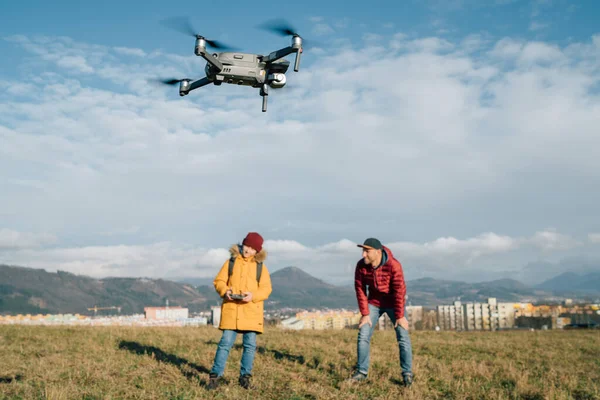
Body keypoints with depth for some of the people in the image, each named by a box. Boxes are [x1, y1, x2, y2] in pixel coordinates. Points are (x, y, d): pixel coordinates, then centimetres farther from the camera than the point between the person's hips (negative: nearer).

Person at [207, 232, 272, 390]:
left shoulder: (260, 266, 6)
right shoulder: (231, 262, 7)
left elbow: (266, 289, 1)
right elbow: (219, 281, 7)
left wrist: (253, 295, -18)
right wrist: (225, 291, -14)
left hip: (251, 311, 1)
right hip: (231, 309, -1)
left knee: (250, 344, 3)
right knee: (225, 342, -3)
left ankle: (245, 377, 14)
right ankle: (216, 375, 5)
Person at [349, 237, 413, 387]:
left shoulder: (393, 265, -29)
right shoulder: (361, 265, -18)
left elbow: (400, 291, -25)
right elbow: (360, 289, -10)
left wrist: (400, 316, -22)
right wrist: (364, 314, -11)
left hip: (393, 303, -3)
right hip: (374, 303, 3)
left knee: (403, 337, -8)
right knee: (363, 335, -3)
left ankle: (407, 374, 4)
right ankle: (362, 372, 8)